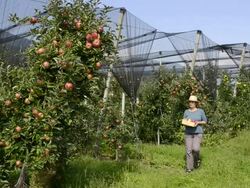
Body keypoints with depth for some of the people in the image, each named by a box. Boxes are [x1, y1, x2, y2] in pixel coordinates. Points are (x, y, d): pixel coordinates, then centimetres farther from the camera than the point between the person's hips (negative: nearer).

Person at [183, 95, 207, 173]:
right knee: (188, 150, -4)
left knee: (195, 149, -17)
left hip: (198, 133, -2)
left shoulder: (200, 111, 1)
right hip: (188, 133, 2)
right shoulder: (186, 112, 6)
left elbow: (205, 121, 5)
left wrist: (198, 122, -13)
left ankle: (197, 159, 16)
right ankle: (189, 168, 4)